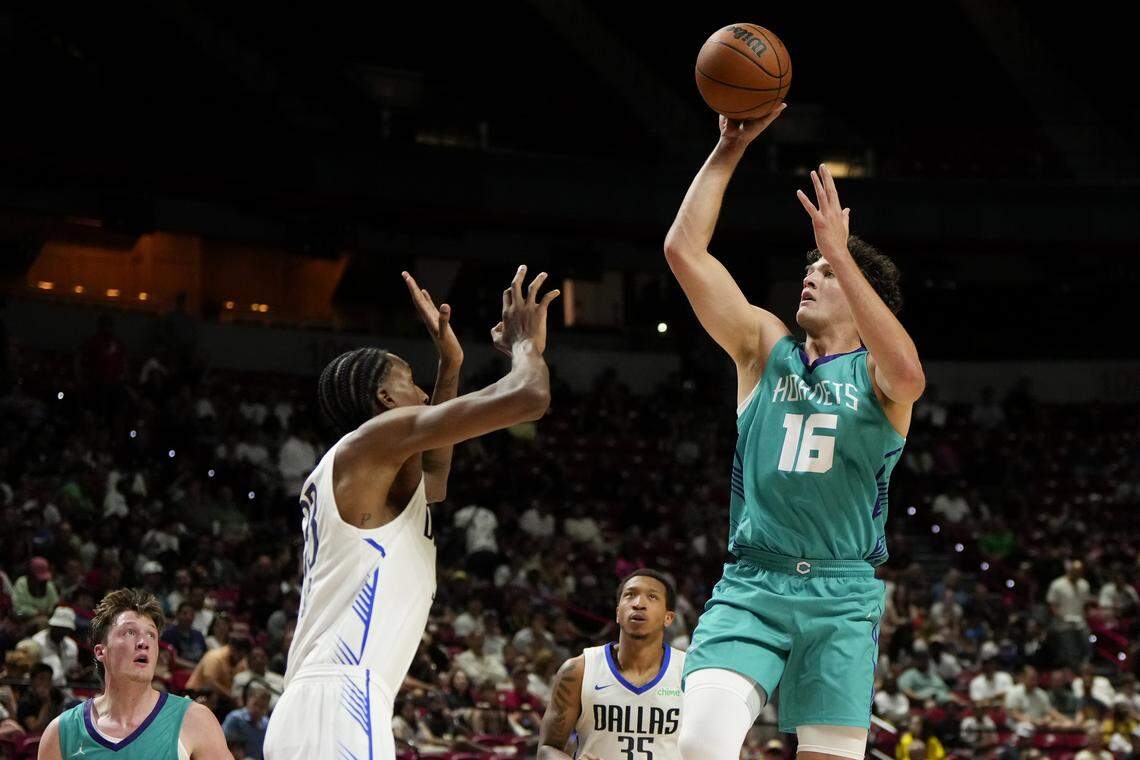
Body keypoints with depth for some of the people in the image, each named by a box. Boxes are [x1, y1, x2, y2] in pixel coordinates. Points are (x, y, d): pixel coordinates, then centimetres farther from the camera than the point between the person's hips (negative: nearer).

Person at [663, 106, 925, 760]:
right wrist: (730, 147, 0)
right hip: (750, 585, 1)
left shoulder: (875, 371, 6)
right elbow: (684, 250, 4)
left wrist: (840, 251, -21)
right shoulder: (765, 346, 13)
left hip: (842, 597, -1)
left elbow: (908, 376, -22)